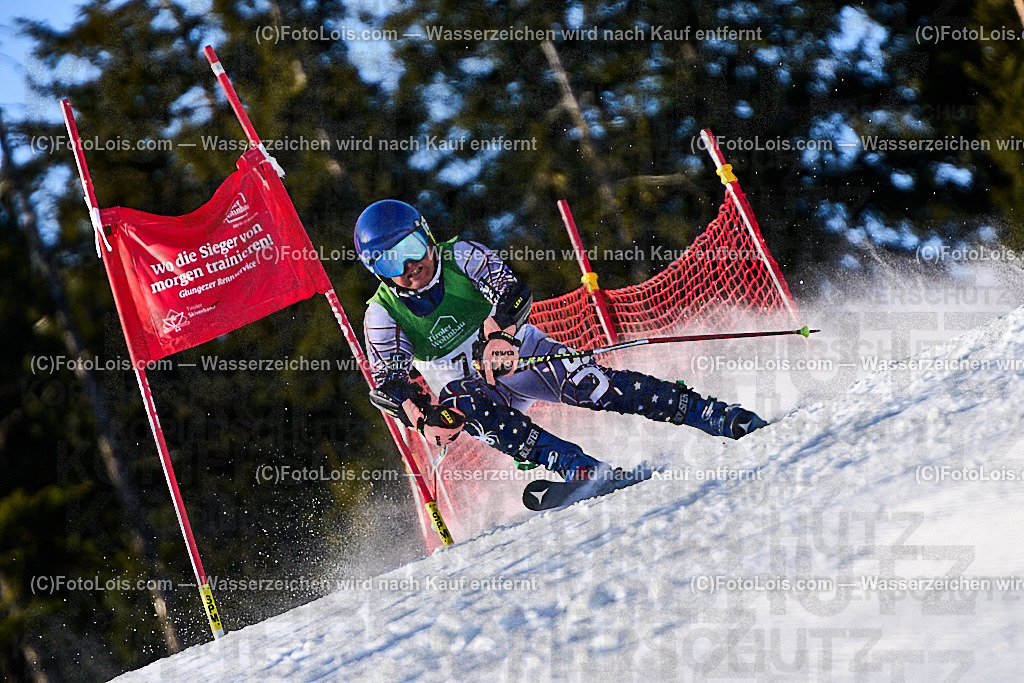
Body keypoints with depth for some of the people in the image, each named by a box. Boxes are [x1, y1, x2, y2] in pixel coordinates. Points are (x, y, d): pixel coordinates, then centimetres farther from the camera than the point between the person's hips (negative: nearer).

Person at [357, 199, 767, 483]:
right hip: (465, 385, 0)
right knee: (477, 412, -35)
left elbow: (514, 293, -23)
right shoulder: (383, 315, -11)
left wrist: (499, 333, -44)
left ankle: (733, 422, -23)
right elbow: (389, 385, -17)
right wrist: (424, 418, -37)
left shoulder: (459, 256, -11)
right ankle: (584, 471, -48)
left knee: (593, 385, -22)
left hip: (518, 353, 0)